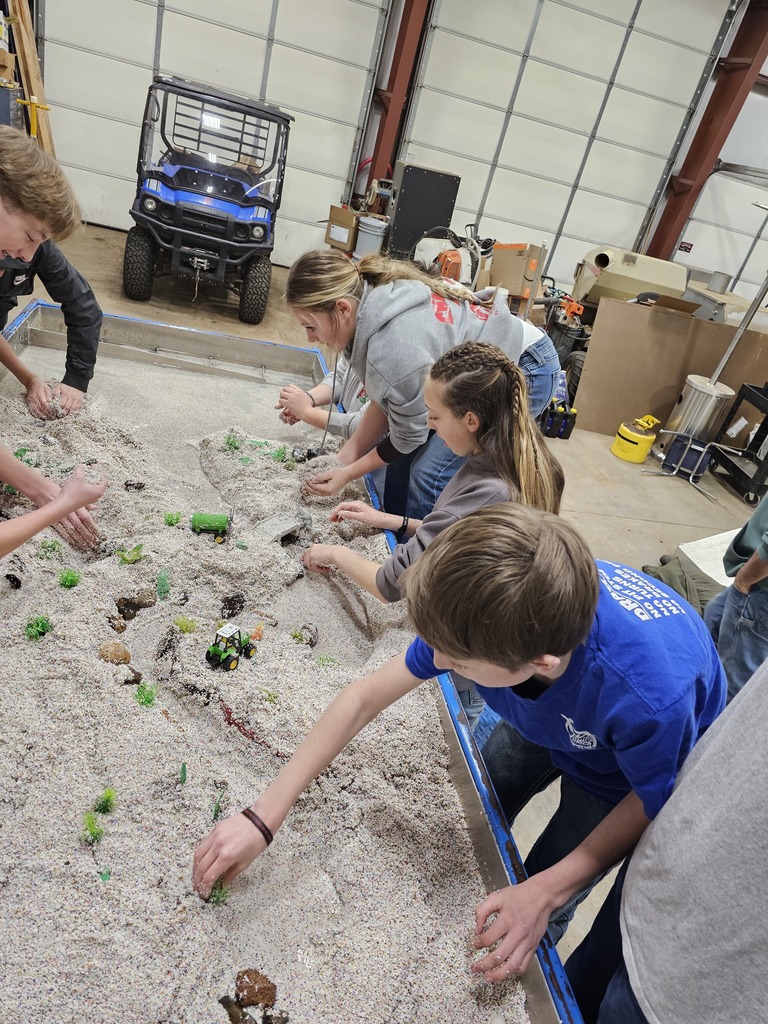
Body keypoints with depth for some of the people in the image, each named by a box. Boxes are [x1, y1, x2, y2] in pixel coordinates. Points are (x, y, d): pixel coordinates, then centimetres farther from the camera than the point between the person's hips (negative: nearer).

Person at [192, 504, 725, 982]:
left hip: (623, 773, -3)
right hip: (546, 719, 4)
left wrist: (545, 893, -28)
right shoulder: (485, 606, -34)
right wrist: (263, 817, -27)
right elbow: (367, 695, -26)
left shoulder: (648, 692, -47)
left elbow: (652, 802, -23)